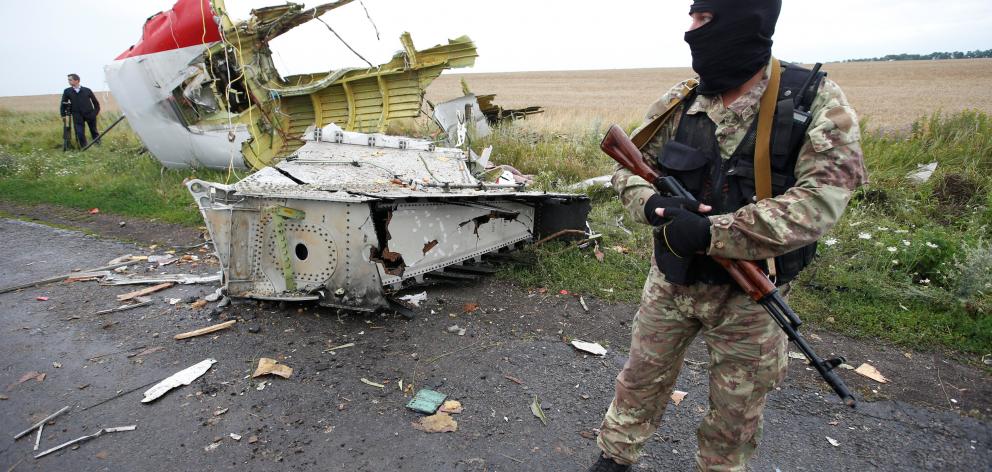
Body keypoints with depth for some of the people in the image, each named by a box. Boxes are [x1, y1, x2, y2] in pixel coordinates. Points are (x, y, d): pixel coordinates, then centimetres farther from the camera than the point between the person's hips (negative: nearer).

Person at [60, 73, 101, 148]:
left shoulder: (87, 90, 1)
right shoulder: (67, 91, 4)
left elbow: (95, 101, 12)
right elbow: (63, 104, 10)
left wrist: (96, 111, 7)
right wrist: (63, 115, 5)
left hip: (90, 114, 0)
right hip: (77, 116, 0)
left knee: (94, 131, 12)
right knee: (79, 133, -6)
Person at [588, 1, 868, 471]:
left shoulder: (816, 102, -14)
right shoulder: (680, 101, -5)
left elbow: (819, 202, -23)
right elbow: (629, 164, 3)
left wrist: (710, 232, -31)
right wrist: (651, 204, -20)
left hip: (748, 294, -2)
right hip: (671, 281, 3)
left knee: (736, 412, 16)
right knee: (640, 380, 18)